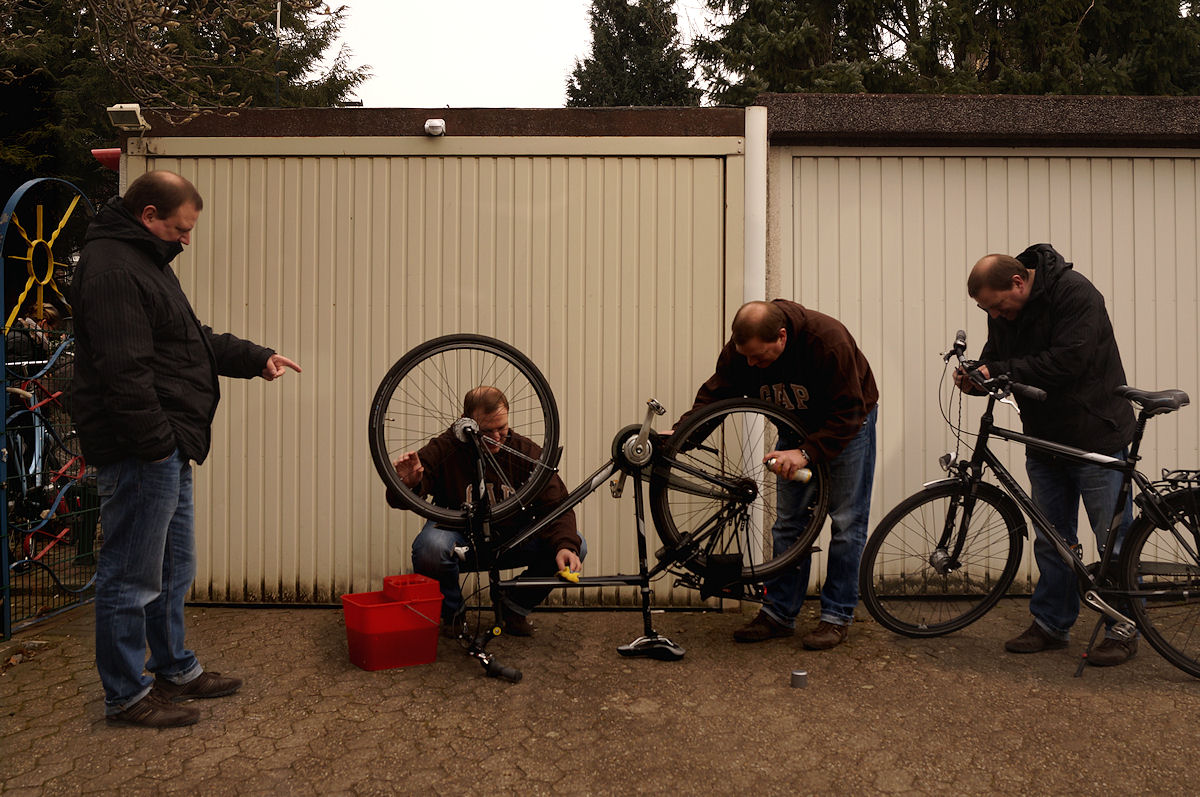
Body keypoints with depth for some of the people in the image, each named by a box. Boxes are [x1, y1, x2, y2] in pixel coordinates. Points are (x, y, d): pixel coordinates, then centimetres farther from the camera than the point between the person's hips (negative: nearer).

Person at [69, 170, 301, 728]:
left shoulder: (144, 260, 19)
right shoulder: (111, 268, -16)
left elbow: (193, 341, 26)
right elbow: (124, 371, -24)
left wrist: (255, 358, 18)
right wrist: (157, 442, -22)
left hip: (165, 450, 11)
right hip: (140, 452, -11)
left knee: (173, 568, 19)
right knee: (131, 577, 1)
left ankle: (175, 669, 33)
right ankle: (126, 696, 14)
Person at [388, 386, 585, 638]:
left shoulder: (526, 452, -10)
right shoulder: (443, 449, -15)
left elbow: (557, 505, -13)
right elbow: (399, 499, -19)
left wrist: (566, 545, -33)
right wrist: (409, 483, -45)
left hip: (511, 539, 2)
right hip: (459, 538, -2)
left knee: (576, 546, -19)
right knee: (430, 547, -38)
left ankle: (515, 608, 6)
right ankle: (451, 611, -3)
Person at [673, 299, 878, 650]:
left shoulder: (828, 340, -37)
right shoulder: (741, 348, -22)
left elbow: (848, 413, -34)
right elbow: (715, 394, -15)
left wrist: (807, 453, -44)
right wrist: (680, 432, -32)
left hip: (849, 423, -5)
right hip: (798, 425, 5)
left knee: (847, 522, -3)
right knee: (788, 522, 5)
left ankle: (837, 616, 7)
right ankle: (779, 613, 12)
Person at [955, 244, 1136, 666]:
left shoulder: (1075, 293, -20)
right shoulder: (1004, 309, 2)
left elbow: (1067, 361, -29)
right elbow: (997, 358, 9)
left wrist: (999, 371, -29)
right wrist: (975, 374, -13)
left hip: (1095, 436, -7)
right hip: (1045, 440, 7)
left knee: (1115, 540, 4)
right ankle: (1051, 624, 22)